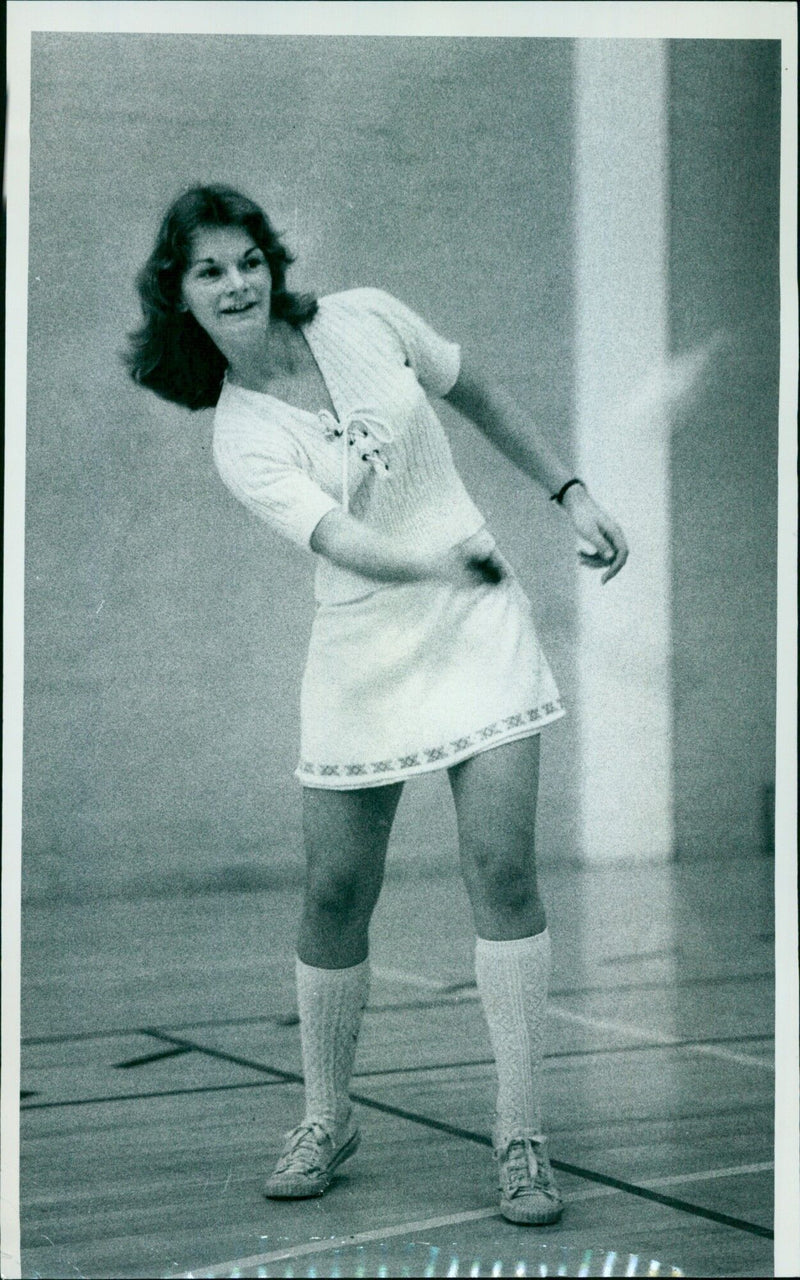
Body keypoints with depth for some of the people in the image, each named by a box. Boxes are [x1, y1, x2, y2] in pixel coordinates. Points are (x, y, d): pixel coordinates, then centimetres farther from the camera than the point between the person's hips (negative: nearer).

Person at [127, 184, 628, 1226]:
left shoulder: (365, 319, -2)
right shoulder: (239, 440, -9)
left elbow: (478, 394, 15)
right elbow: (343, 540, -24)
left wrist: (570, 492, 14)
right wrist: (440, 561, -44)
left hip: (479, 628, 1)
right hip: (362, 660, -1)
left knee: (502, 869, -8)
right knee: (336, 892, -1)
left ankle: (521, 1136, -2)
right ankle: (327, 1118, 22)